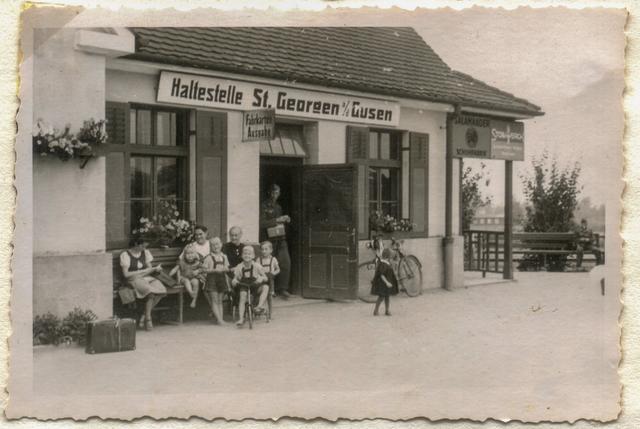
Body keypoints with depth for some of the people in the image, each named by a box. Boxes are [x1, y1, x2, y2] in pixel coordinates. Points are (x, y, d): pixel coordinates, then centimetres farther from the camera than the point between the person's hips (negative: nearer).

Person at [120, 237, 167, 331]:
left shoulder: (145, 252, 13)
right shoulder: (125, 255, -4)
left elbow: (149, 268, 11)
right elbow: (126, 274, -9)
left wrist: (155, 269, -11)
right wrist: (140, 272, -14)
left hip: (147, 277, 6)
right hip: (134, 280, -6)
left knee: (162, 290, -26)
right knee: (151, 291, -35)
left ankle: (143, 316, -16)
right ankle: (148, 319, -18)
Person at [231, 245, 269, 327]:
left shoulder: (256, 266, -8)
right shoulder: (239, 267, -7)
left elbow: (265, 278, -5)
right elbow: (235, 278, -1)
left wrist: (261, 278, -29)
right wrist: (234, 281, -25)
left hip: (255, 286, 0)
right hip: (243, 286, 0)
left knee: (265, 287, -27)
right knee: (242, 298, -26)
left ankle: (260, 306, -35)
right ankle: (241, 318, -24)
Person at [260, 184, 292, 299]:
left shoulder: (278, 207, 18)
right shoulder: (264, 206, -4)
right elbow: (262, 223, -15)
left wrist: (286, 220, 7)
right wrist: (277, 220, -18)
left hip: (280, 239, 6)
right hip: (269, 239, -6)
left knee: (286, 262, -7)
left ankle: (282, 288, -2)